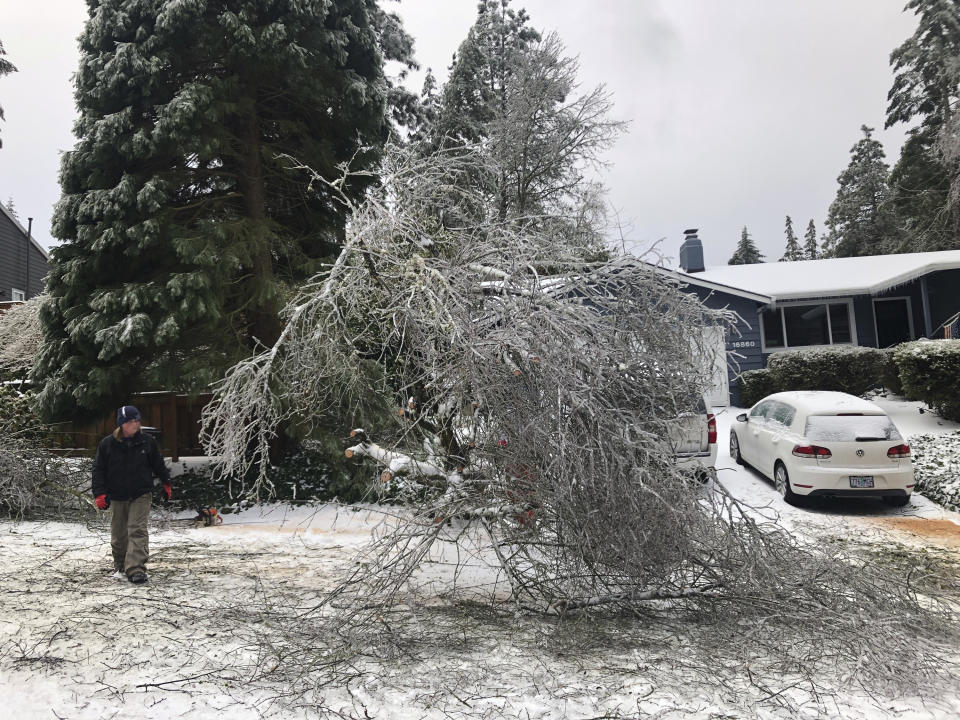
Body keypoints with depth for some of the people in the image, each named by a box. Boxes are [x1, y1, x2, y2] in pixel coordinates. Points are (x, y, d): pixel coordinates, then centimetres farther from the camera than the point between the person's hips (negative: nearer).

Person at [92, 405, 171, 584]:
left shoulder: (147, 441, -1)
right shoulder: (107, 444, -4)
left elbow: (158, 465, 12)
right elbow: (99, 470, 0)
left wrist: (166, 483, 19)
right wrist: (99, 493, -8)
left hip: (141, 495, -1)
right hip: (117, 496, 1)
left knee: (137, 530, -10)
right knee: (119, 533, 14)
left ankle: (136, 569, -11)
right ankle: (120, 564, 37)